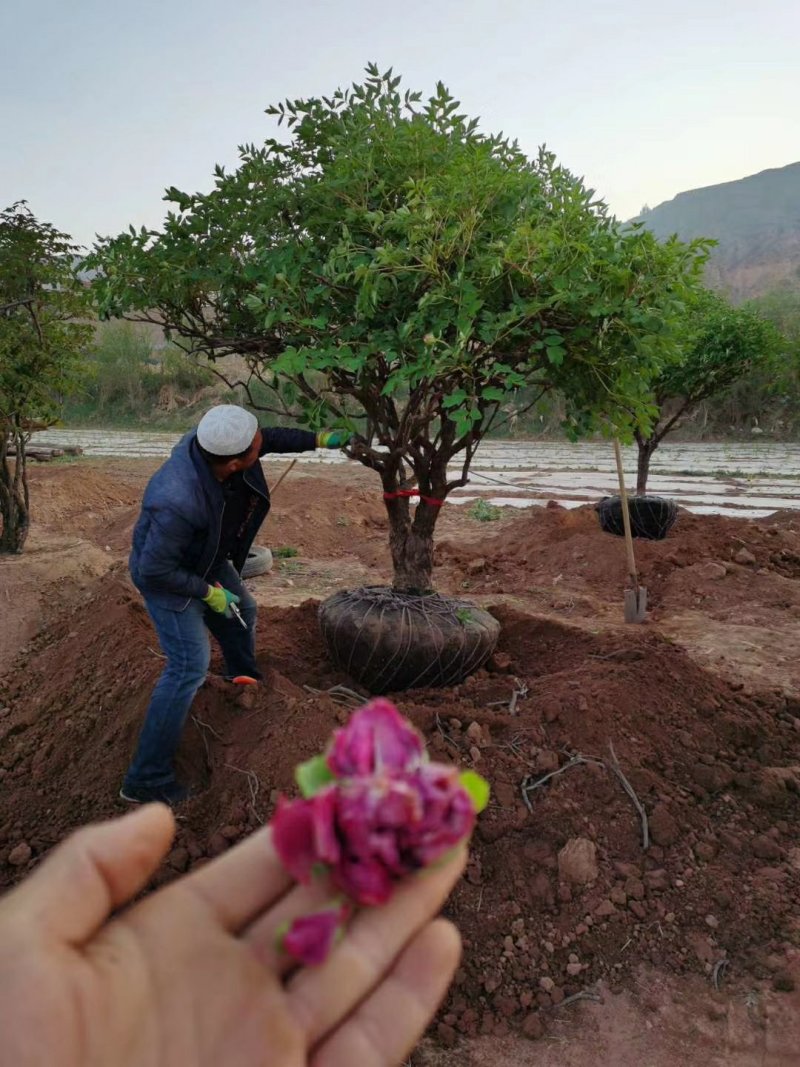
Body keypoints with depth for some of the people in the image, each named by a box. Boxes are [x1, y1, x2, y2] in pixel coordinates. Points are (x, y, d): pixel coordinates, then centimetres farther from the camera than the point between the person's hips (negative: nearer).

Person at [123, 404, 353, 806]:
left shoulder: (215, 441, -25)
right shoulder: (179, 501, -45)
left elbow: (272, 438, -1)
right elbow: (154, 570, -31)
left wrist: (318, 439, 1)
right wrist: (209, 593, -21)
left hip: (209, 561, 9)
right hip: (166, 576, -8)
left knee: (243, 611, 27)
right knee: (190, 666, -13)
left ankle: (243, 676, 59)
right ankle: (146, 779, -2)